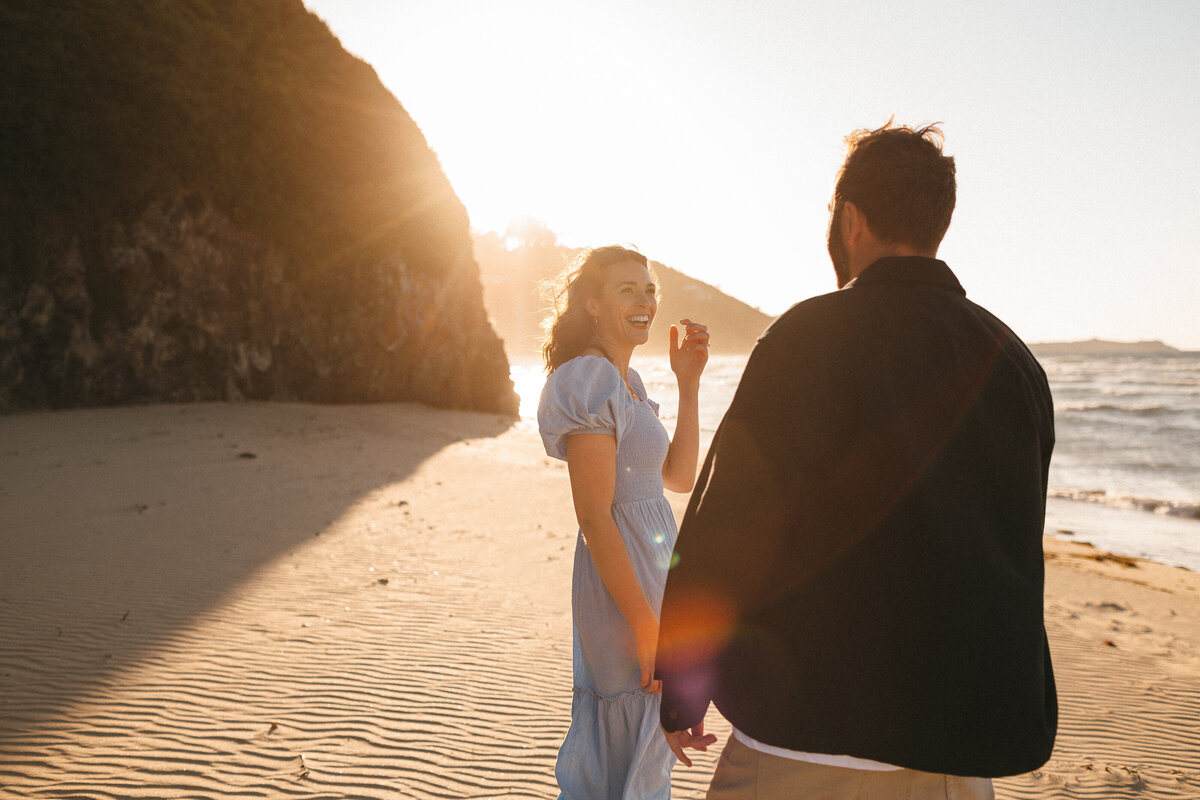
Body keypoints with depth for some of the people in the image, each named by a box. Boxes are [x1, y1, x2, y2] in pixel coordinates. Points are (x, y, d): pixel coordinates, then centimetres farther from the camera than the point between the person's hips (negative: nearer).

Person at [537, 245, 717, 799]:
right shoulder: (590, 381, -18)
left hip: (653, 567, 9)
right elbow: (594, 517, -22)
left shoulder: (625, 380, 12)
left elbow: (679, 476, 13)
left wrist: (688, 383, 6)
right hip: (625, 582, -9)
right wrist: (647, 626, -20)